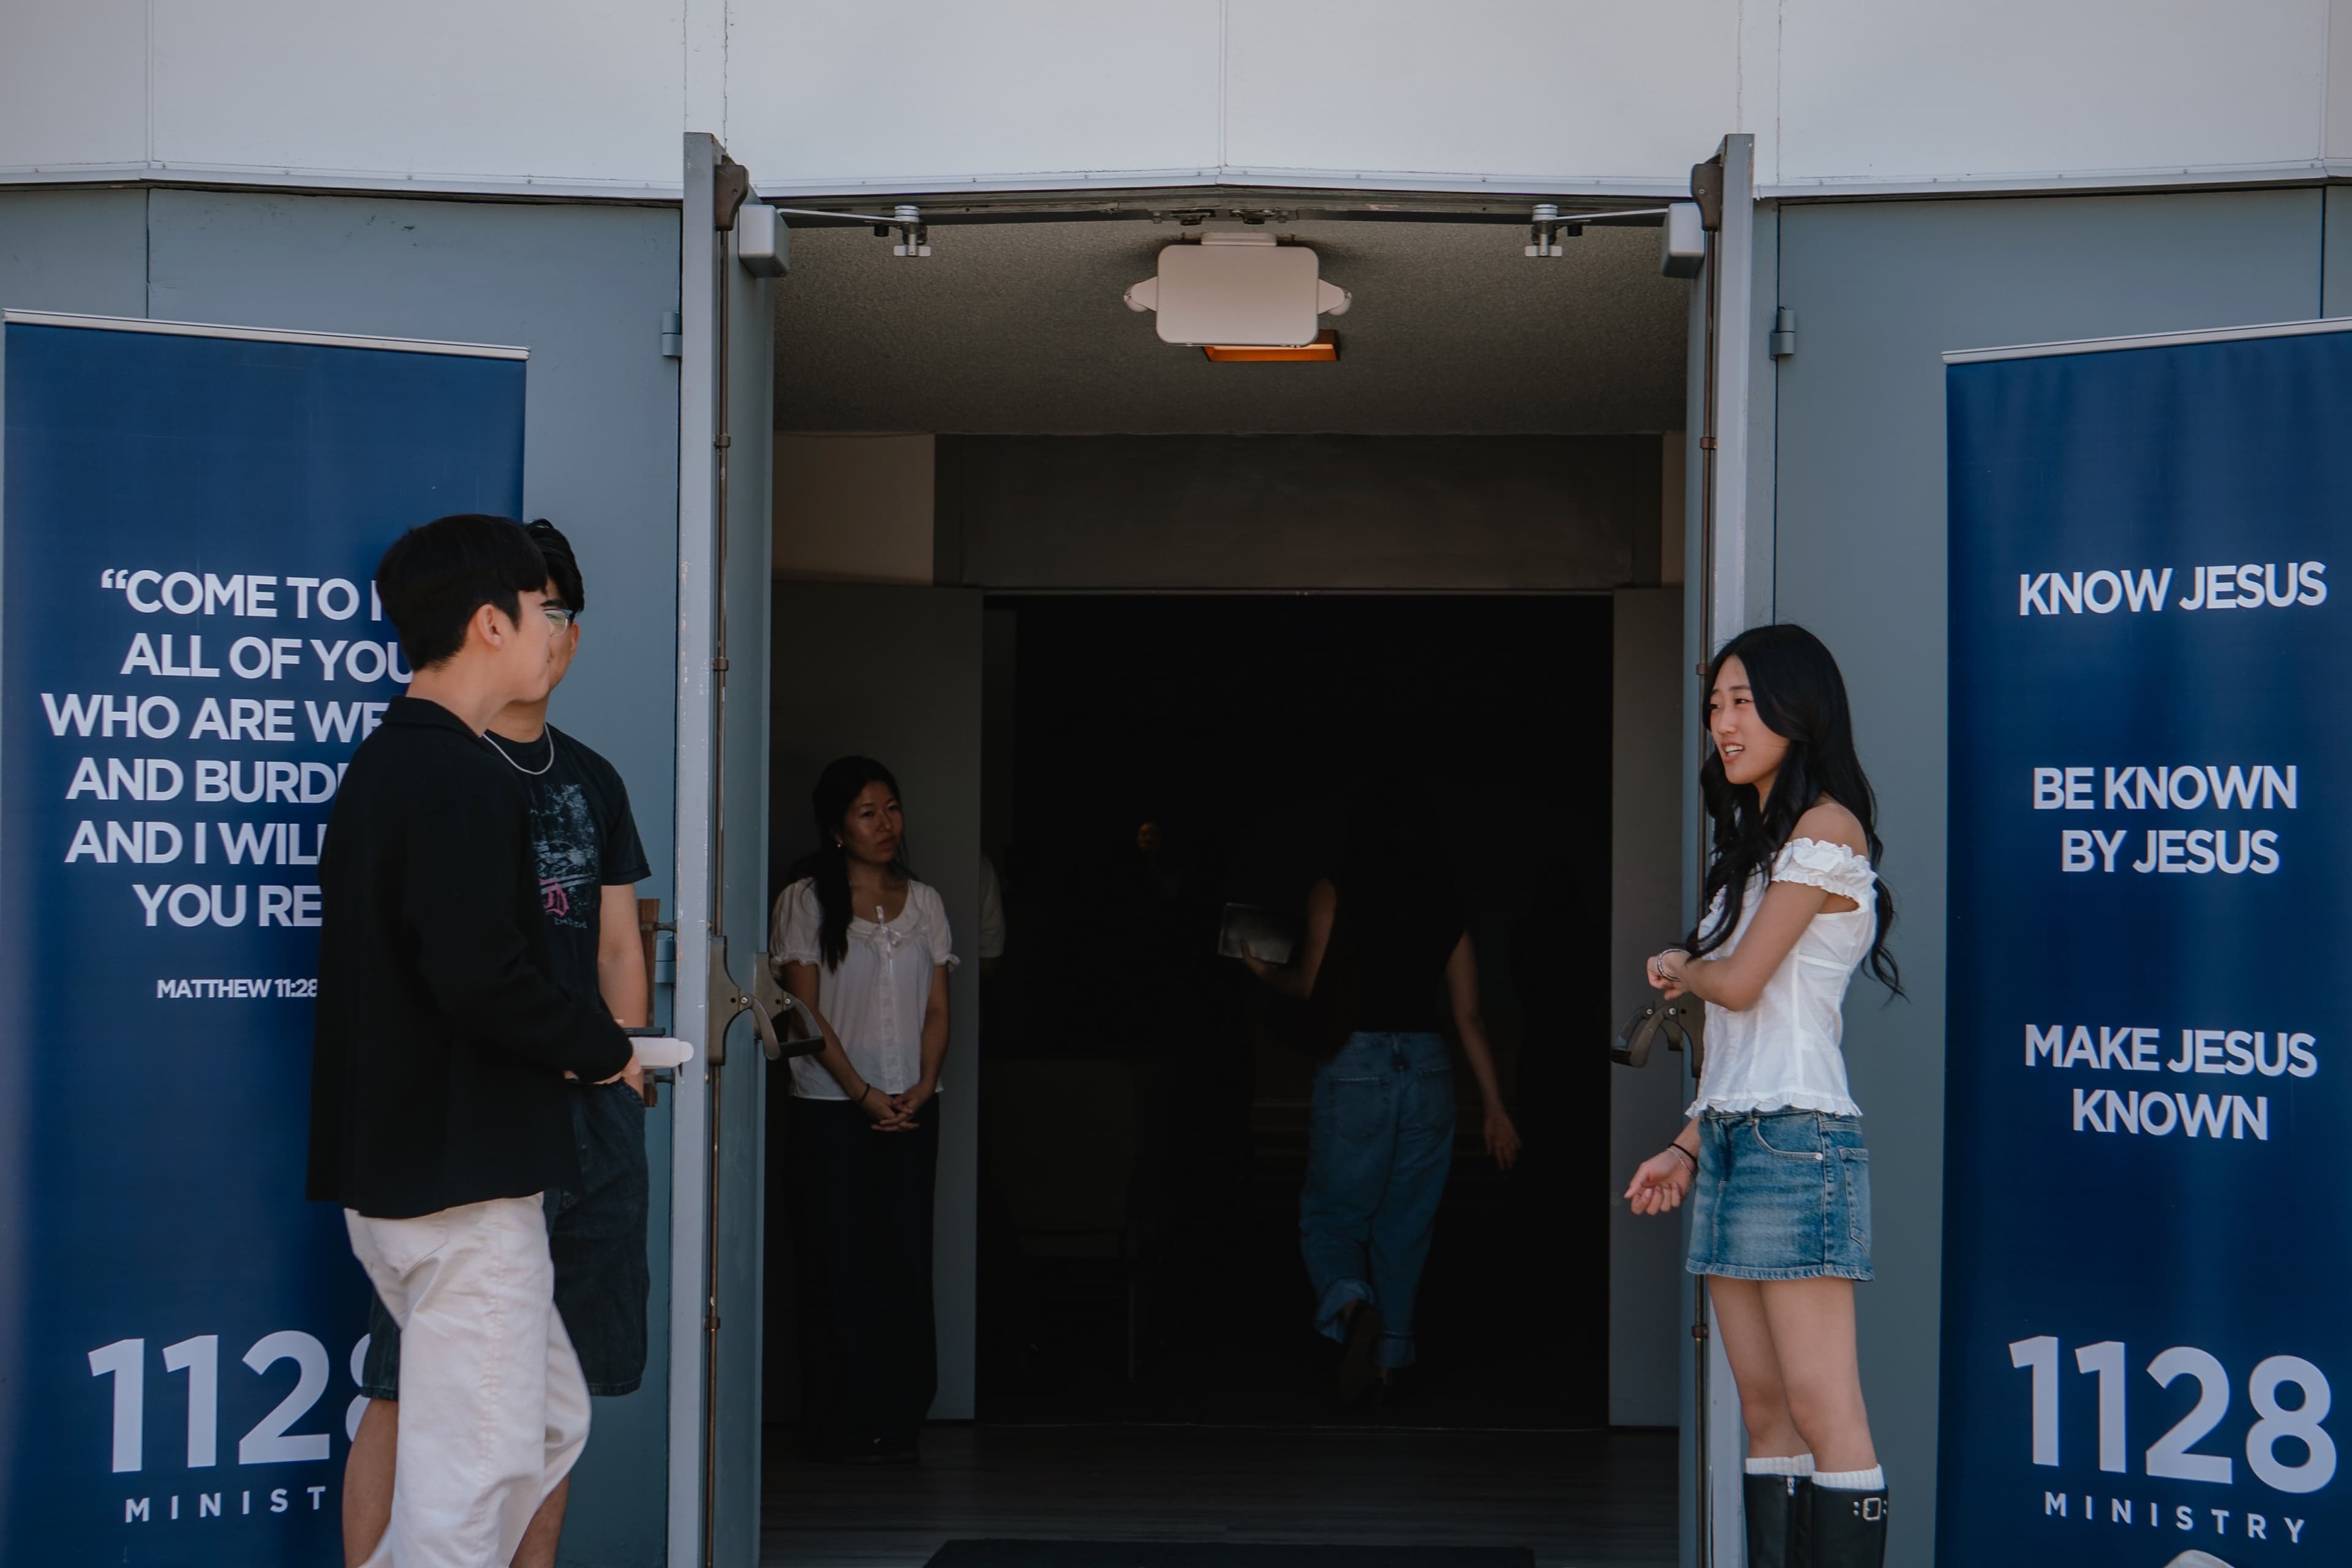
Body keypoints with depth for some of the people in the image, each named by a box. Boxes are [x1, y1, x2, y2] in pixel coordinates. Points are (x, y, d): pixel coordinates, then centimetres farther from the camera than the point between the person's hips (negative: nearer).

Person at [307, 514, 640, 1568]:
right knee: (476, 1465, -4)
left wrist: (564, 1041, 11)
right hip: (461, 1177, -10)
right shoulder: (465, 781, -16)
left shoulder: (376, 768, 15)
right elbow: (483, 979, -25)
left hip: (389, 1159, 10)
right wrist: (604, 1047, -8)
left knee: (549, 1421, 18)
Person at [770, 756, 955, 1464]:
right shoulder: (806, 901, 0)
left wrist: (922, 1087, -5)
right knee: (839, 1265, -4)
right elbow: (807, 1011, -5)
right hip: (830, 1110, -4)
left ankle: (898, 1420, 5)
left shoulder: (924, 903, 13)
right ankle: (842, 1425, 2)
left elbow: (937, 1007, 10)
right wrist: (864, 1093, -12)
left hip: (912, 1110, 4)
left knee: (906, 1264, 0)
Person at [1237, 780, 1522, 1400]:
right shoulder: (1447, 908, 10)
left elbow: (1307, 983, -8)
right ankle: (1393, 1358, 14)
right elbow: (1469, 1015, 8)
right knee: (1406, 1223, 13)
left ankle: (1352, 1305, -25)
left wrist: (1262, 969, 14)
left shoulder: (1333, 892, -1)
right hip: (1428, 1067, 3)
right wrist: (1495, 1107, 11)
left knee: (1331, 1215, 4)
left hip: (1355, 1064, -3)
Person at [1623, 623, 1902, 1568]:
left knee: (1822, 1413, -11)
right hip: (1730, 1138, 9)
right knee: (1764, 1410, 6)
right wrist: (1688, 1147, 15)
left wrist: (1677, 970, 11)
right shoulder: (1757, 843, 21)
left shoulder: (1826, 827, -6)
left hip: (1795, 1138, -9)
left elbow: (1740, 984, -10)